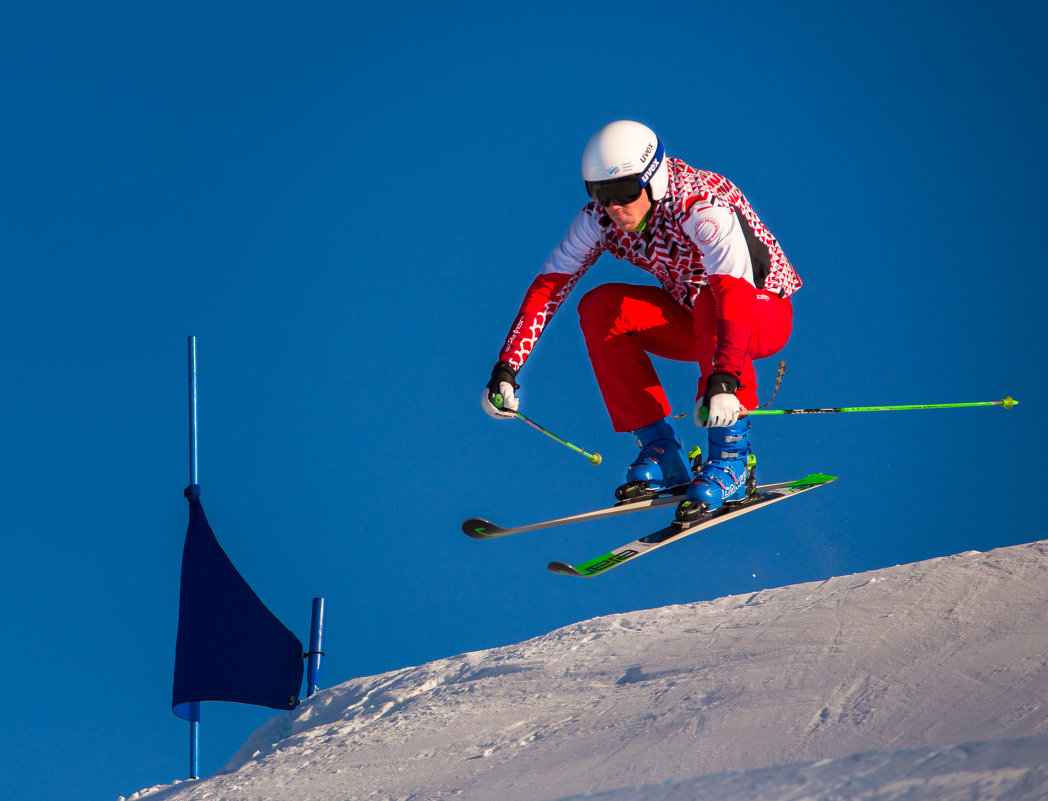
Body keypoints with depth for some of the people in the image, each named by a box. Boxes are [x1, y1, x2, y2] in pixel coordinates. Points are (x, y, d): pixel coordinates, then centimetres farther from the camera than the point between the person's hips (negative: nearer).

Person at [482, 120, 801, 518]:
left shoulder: (702, 206, -32)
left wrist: (723, 379, -58)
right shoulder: (601, 217, -14)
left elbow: (734, 294, -44)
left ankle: (732, 456, -27)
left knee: (711, 305, -38)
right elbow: (548, 286, -15)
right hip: (689, 320, 6)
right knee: (599, 308, -19)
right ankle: (662, 455, -15)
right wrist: (506, 367, -27)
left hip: (765, 314, -6)